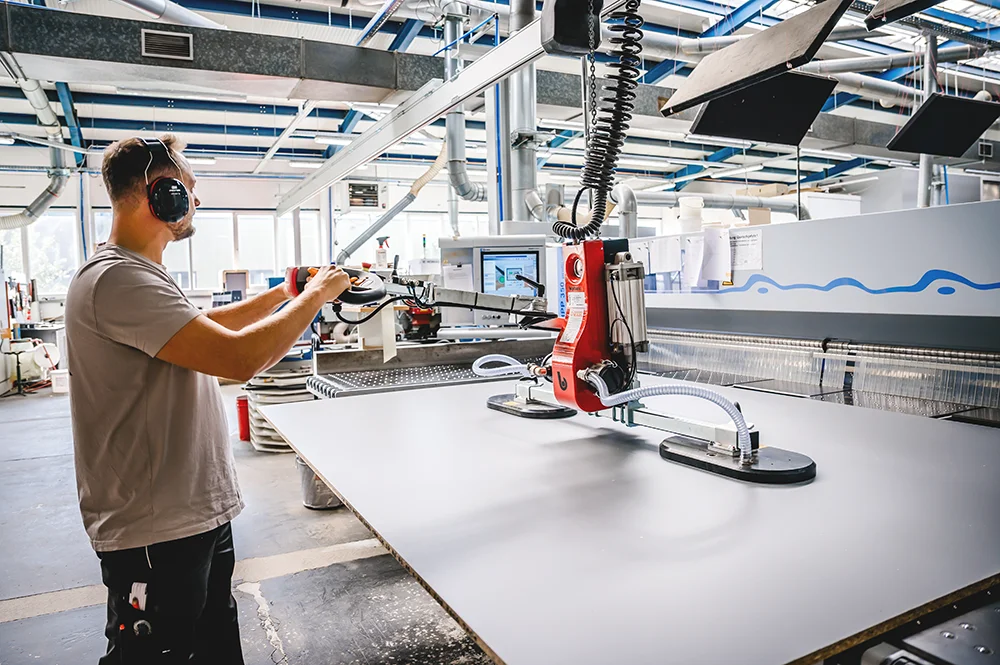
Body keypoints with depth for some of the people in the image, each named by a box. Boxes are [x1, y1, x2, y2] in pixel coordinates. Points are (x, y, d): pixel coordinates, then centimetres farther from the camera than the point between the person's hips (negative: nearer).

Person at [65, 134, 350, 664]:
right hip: (155, 536, -10)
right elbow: (240, 357, -30)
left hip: (200, 514, 10)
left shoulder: (137, 273, 13)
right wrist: (316, 296, -16)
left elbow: (205, 327, 27)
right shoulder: (116, 278, -22)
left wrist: (282, 294, 19)